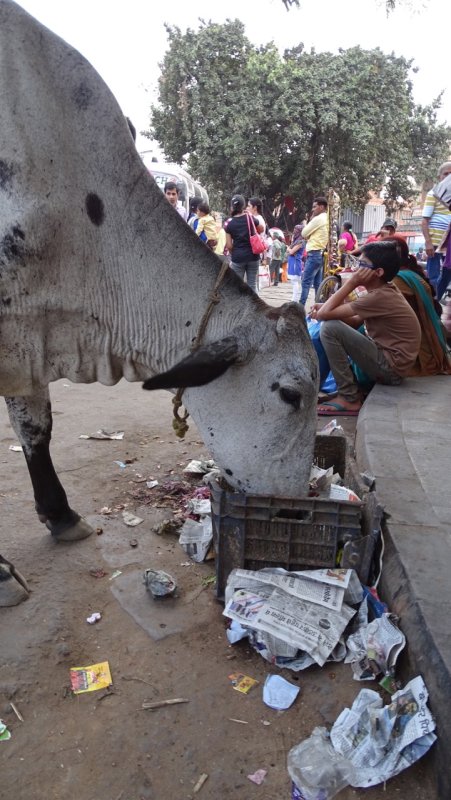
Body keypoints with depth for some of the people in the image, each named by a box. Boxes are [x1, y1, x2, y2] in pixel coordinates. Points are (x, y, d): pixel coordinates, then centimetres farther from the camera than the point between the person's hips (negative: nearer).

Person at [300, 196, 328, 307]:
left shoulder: (318, 219, -11)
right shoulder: (327, 219, 18)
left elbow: (304, 233, -5)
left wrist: (310, 220, 5)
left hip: (314, 253, -10)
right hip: (321, 253, 10)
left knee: (306, 282, -11)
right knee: (317, 283, 10)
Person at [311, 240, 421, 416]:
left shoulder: (380, 297, -21)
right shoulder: (385, 291, 9)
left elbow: (324, 314, -22)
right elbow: (355, 322, 11)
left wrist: (351, 283, -15)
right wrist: (324, 308, -2)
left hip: (390, 367, -10)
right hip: (388, 361, 10)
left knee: (329, 328, -19)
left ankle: (350, 398, -13)